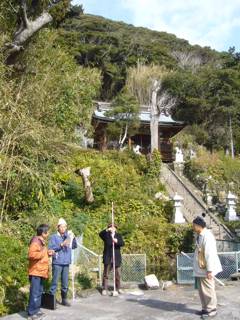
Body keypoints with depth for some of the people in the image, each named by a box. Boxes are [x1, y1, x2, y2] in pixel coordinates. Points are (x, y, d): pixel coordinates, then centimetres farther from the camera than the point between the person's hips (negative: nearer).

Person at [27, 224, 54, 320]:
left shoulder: (41, 241, 17)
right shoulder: (36, 241, -16)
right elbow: (31, 254, -29)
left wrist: (47, 253, 12)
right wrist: (42, 253, -21)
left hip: (41, 271, 10)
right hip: (36, 272, -10)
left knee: (39, 292, 15)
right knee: (35, 292, -8)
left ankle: (36, 310, 23)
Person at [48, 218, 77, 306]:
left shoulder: (68, 236, 9)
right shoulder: (54, 237, -2)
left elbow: (74, 246, 8)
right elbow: (50, 248, -12)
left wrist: (73, 238, -8)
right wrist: (61, 245, -20)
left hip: (66, 263, 4)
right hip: (57, 263, -4)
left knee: (65, 283, 10)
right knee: (55, 282, -5)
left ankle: (64, 299, 21)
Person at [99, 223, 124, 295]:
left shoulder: (119, 236, 9)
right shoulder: (106, 235, 5)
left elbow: (122, 243, -6)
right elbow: (100, 234, -16)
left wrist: (117, 241, -27)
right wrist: (107, 230, -33)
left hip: (116, 258, 2)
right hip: (108, 258, -2)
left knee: (117, 274, 8)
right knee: (106, 274, -2)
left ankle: (118, 288, 20)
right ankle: (104, 289, 4)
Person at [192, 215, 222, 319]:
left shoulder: (207, 236, -19)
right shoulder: (199, 236, 11)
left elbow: (209, 254, -22)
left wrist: (209, 270, -22)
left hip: (206, 269, -9)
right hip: (200, 269, 9)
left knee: (208, 289, 1)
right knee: (201, 289, 15)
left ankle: (211, 310, 13)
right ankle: (205, 308, 26)